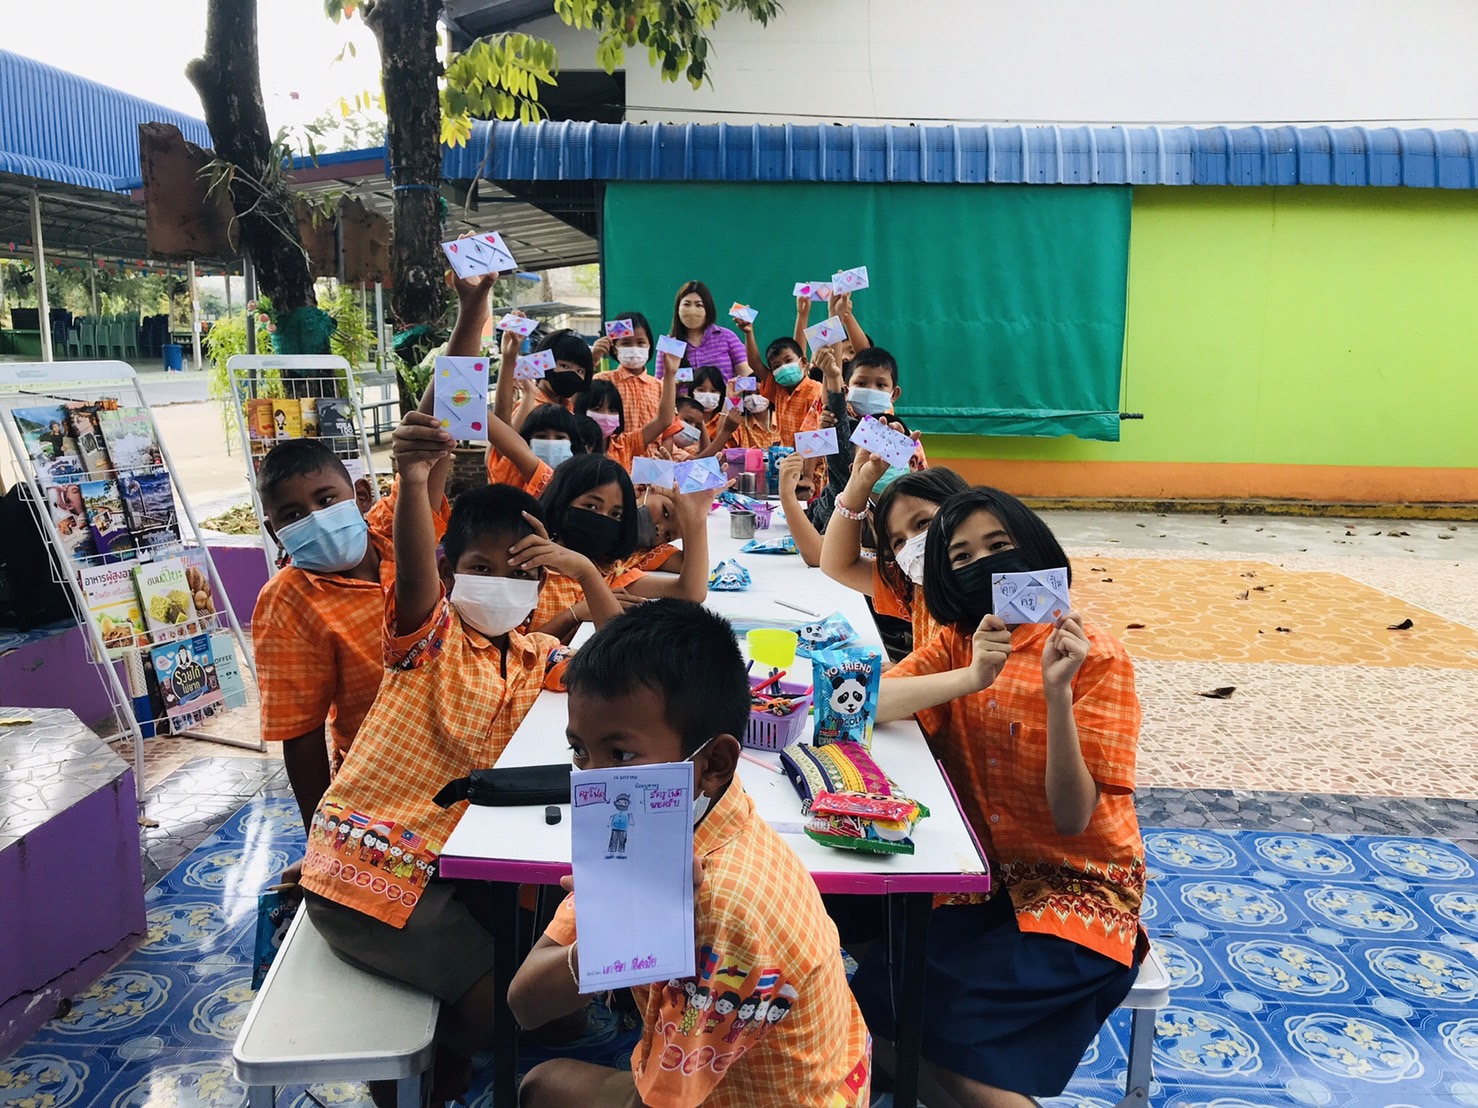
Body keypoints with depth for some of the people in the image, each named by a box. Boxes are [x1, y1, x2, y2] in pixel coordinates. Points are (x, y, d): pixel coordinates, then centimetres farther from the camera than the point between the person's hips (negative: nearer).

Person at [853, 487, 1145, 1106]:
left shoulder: (1097, 658, -12)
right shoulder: (958, 642, 1)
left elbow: (1073, 817, -18)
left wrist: (1057, 691, -29)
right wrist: (972, 677, -28)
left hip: (1078, 888, -4)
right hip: (982, 874, 5)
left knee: (941, 1026, -22)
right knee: (873, 989, -15)